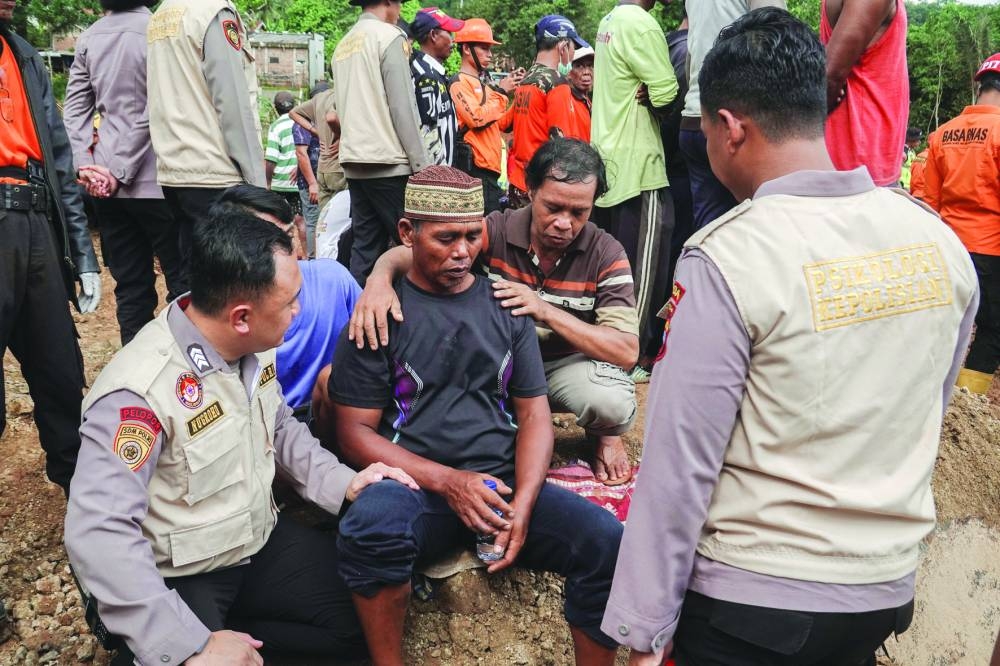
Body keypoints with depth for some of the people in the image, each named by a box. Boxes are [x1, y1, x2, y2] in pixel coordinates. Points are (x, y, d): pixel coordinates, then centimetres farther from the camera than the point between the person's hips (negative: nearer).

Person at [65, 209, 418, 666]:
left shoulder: (252, 348, -6)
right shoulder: (139, 392, -31)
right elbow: (99, 534, -35)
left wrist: (342, 483, -6)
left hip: (262, 543, 7)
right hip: (179, 581, -6)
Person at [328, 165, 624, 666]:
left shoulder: (506, 306, 13)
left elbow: (534, 414, 10)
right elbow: (356, 432, -1)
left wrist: (523, 505, -8)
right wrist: (448, 482, -14)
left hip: (502, 481, 3)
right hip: (414, 484, -2)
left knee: (605, 540, -21)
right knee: (369, 526, -35)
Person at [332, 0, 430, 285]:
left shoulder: (343, 44, 18)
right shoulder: (389, 37, -5)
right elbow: (403, 108, -11)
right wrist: (422, 164, -10)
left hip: (354, 161, 8)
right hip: (388, 162, -7)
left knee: (365, 246, 7)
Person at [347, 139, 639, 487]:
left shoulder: (606, 255, -15)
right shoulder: (494, 232, -14)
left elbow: (627, 352, -21)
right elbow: (405, 255, -16)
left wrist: (546, 311, -32)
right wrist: (379, 279, -42)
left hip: (569, 363, -1)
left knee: (614, 403, -35)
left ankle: (604, 434, 6)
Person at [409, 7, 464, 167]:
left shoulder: (434, 70, 15)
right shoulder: (427, 75, -15)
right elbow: (426, 131, -20)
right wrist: (442, 170, -17)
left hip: (439, 169, 10)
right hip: (434, 170, -10)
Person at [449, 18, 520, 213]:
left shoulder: (483, 82, 21)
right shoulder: (460, 82, -5)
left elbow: (501, 124, 22)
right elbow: (477, 118, -20)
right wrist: (501, 91, -9)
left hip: (491, 165, 9)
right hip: (476, 167, -9)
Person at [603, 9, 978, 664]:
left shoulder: (726, 258, -21)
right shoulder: (941, 241, -2)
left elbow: (680, 461, -19)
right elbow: (918, 418, 8)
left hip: (753, 598, -6)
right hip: (889, 589, 6)